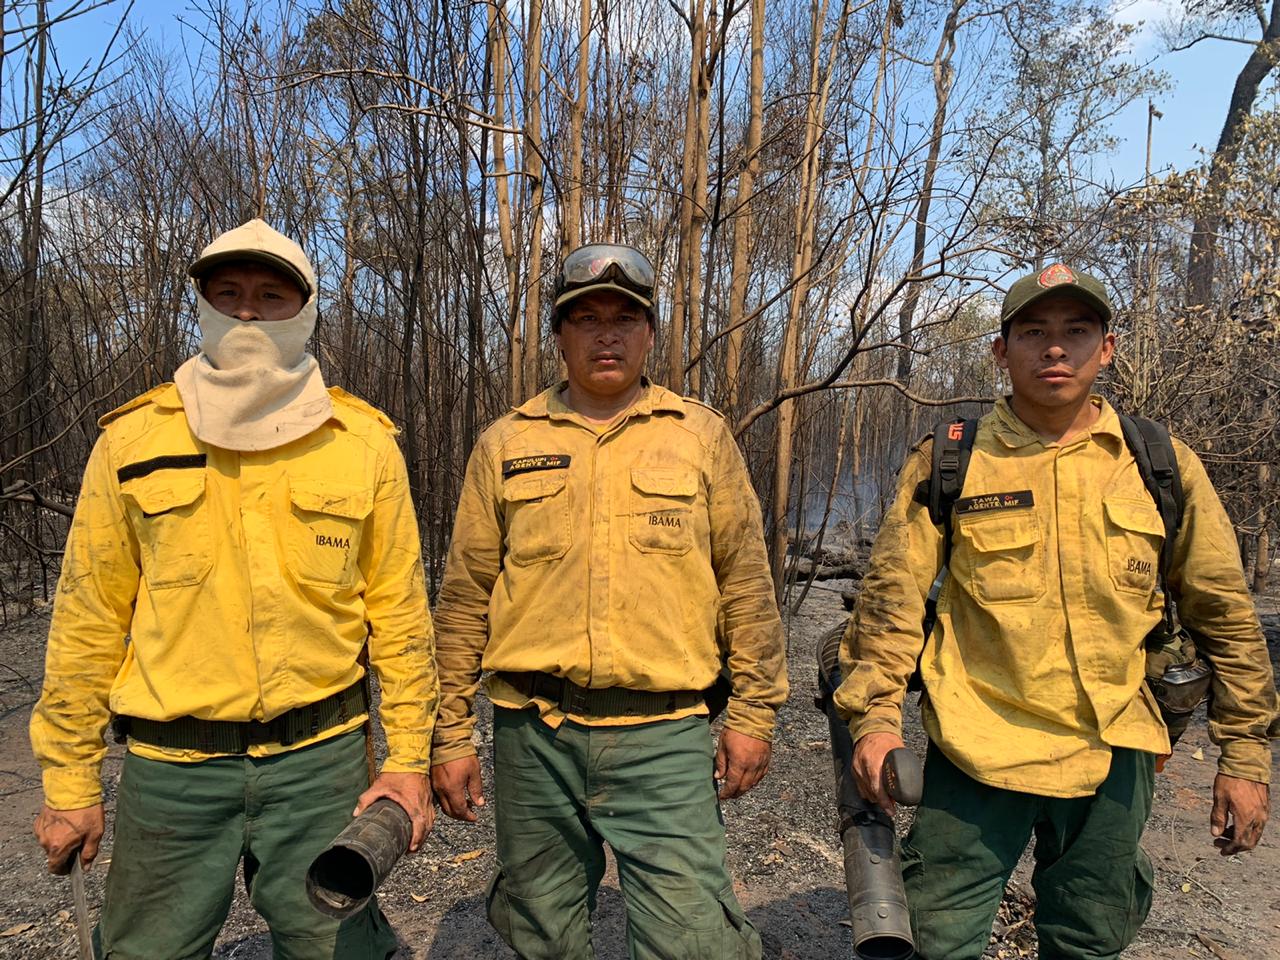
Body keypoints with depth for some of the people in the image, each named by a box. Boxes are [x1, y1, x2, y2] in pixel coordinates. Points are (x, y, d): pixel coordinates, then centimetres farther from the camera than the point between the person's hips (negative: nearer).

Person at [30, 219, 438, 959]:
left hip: (322, 757, 0)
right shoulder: (133, 439, -1)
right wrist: (70, 781, 5)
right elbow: (90, 617, 3)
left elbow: (399, 609, 0)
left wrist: (408, 758, -1)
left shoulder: (365, 441, -2)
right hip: (171, 766, 1)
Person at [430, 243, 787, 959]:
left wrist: (754, 713, 3)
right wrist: (452, 734, 7)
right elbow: (465, 599, 7)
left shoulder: (702, 435, 4)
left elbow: (746, 583, 5)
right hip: (535, 733, 2)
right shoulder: (506, 444, 6)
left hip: (664, 736, -1)